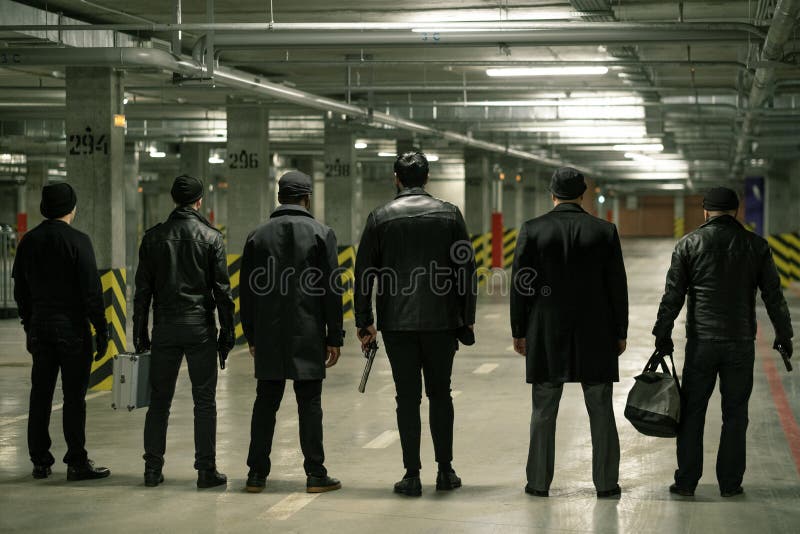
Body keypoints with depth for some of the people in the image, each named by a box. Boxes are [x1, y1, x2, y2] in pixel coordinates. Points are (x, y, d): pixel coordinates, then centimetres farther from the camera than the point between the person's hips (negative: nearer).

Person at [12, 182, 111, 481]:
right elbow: (91, 290, -13)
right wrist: (101, 330, -7)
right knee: (74, 397, -1)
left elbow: (20, 290, 12)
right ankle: (77, 463, 1)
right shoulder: (77, 241, -11)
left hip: (40, 327, 5)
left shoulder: (29, 241, 6)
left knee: (40, 396, 10)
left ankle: (40, 462, 15)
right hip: (72, 327, -5)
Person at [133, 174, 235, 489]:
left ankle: (153, 468, 11)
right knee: (204, 401, 2)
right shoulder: (211, 237, -3)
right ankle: (206, 470, 1)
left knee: (159, 400, 9)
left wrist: (140, 332, 9)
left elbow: (143, 289, 4)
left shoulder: (153, 237, 3)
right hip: (199, 327, -2)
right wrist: (227, 332, 1)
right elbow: (222, 289, -5)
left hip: (164, 327, 2)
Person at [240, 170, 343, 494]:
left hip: (268, 334, 2)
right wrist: (334, 337, -1)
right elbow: (332, 290, -4)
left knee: (265, 403, 7)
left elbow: (247, 291, 7)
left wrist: (251, 336, 14)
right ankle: (315, 474, 2)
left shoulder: (258, 236, 6)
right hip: (308, 334, -2)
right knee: (309, 403, 1)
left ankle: (257, 473, 9)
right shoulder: (321, 234, -2)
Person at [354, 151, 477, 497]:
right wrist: (467, 319, 8)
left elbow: (364, 272, 1)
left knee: (407, 397, 3)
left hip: (397, 322, -1)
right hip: (442, 320, 1)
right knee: (440, 394, 12)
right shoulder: (449, 214, 3)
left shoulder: (380, 217, 1)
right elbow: (466, 269, 2)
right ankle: (445, 471, 14)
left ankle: (412, 476, 3)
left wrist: (364, 322, 6)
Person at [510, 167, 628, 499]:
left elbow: (520, 285, -3)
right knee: (601, 410, 8)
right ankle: (606, 482, 10)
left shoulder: (532, 230, -4)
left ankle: (539, 482, 10)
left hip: (545, 335, 0)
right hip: (596, 335, 0)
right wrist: (620, 333, 7)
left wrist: (519, 332, 5)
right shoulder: (604, 232, -2)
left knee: (543, 410, 8)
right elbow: (617, 286, -1)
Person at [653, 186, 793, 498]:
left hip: (700, 343, -1)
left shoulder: (689, 244, -1)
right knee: (735, 414, 8)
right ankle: (730, 483, 8)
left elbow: (673, 295, -3)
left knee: (692, 413, 6)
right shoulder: (756, 245, 2)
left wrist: (663, 335, 4)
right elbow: (773, 295, 4)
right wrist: (783, 334, 13)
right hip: (741, 343, 1)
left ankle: (686, 481, 5)